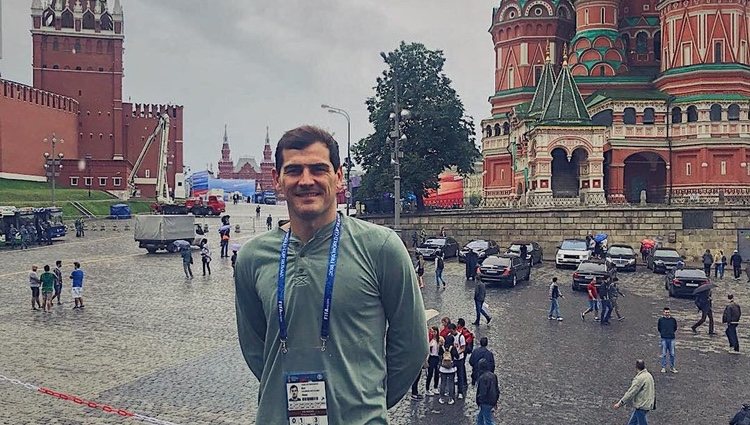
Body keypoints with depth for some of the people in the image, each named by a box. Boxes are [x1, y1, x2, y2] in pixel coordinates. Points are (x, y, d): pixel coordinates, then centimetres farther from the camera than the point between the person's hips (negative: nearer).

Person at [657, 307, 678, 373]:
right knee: (664, 354, 3)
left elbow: (675, 328, 17)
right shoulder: (660, 320, -2)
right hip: (664, 339, -1)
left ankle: (672, 367, 17)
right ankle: (663, 367, 12)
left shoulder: (673, 320, 2)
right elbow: (658, 328, 11)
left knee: (672, 354, 6)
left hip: (671, 339, 1)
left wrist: (673, 333, 12)